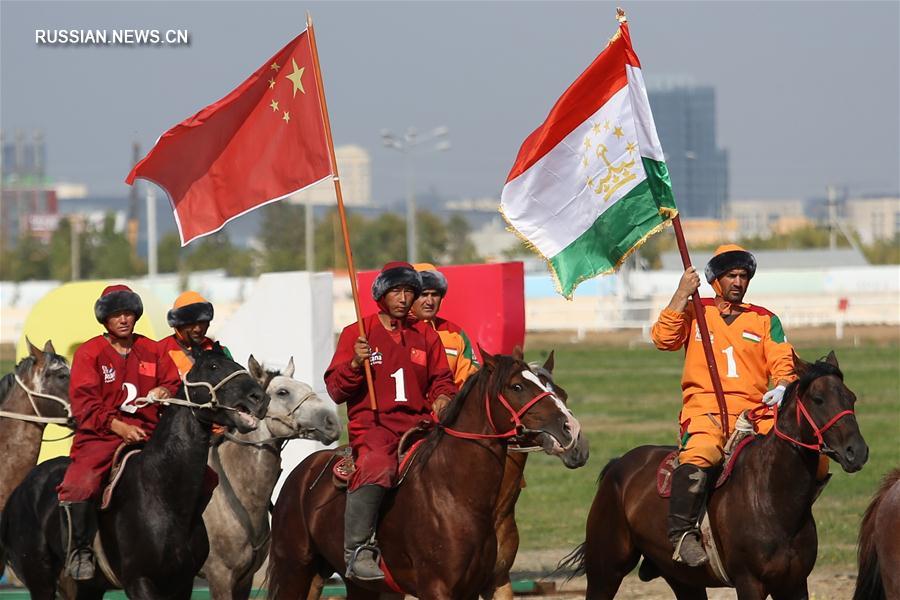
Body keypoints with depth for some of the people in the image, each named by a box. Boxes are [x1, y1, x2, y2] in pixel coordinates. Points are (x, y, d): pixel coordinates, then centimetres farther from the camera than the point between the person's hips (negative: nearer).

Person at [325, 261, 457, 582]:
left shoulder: (426, 335, 17)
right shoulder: (356, 333, 8)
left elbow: (441, 379, 23)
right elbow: (336, 390, 5)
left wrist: (442, 398, -1)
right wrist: (355, 365, -15)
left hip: (417, 421, 5)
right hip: (372, 423, -5)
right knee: (377, 467, -36)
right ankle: (358, 550, -35)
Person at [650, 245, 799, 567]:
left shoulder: (765, 320, 19)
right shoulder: (695, 312, 16)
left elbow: (783, 362, 10)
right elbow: (663, 338, 0)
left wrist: (782, 386, -13)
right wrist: (682, 295, -5)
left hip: (754, 410, 3)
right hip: (705, 409, -3)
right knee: (699, 454, -36)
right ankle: (683, 533, -34)